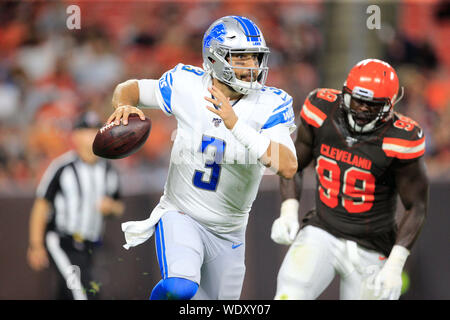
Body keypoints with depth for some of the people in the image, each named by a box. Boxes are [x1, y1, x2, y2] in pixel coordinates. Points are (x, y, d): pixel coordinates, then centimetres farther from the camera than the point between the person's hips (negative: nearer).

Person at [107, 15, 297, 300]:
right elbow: (131, 88, 7)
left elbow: (288, 167, -28)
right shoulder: (187, 86, -11)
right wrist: (125, 106, -18)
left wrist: (236, 124, -36)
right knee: (181, 288, -30)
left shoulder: (270, 104, -14)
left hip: (228, 233, 3)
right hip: (181, 216, -3)